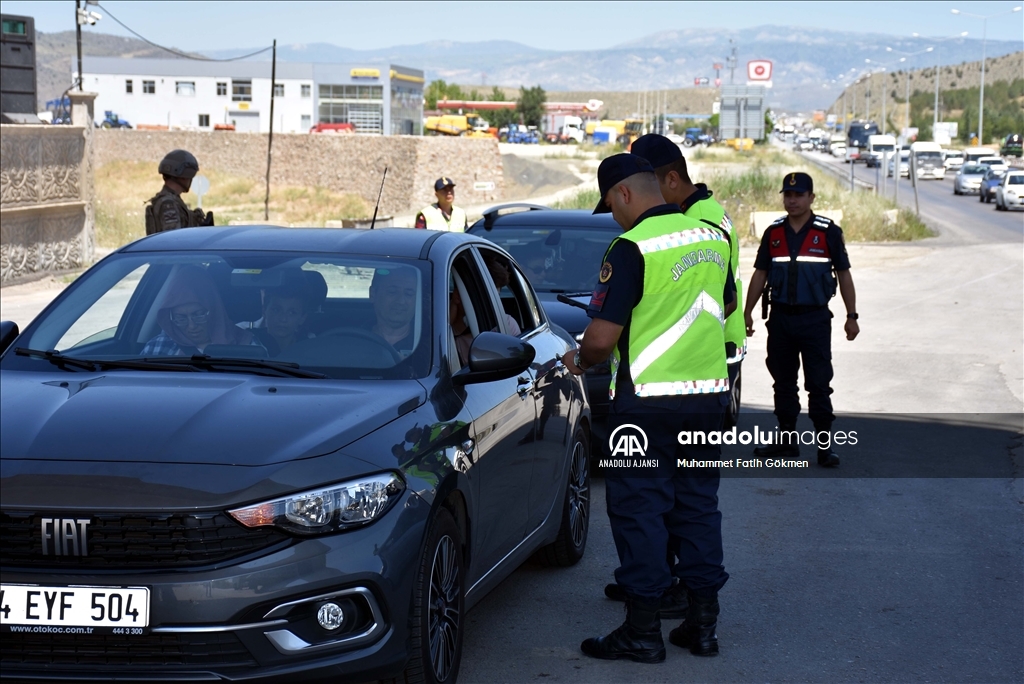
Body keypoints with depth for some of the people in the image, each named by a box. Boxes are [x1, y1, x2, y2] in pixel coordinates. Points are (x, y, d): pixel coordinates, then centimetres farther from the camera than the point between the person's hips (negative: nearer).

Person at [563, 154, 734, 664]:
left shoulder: (632, 247, -15)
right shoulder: (713, 238, 8)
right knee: (698, 504, 14)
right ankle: (702, 623, 17)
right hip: (711, 391, 7)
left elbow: (602, 337, -18)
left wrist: (579, 361, 2)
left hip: (648, 398, -7)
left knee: (638, 508, 2)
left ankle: (642, 631, 4)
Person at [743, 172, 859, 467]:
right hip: (780, 318, 4)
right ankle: (786, 439, 19)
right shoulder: (773, 233, 7)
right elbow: (760, 274, 11)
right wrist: (747, 312, 7)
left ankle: (825, 445, 0)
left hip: (815, 319, -4)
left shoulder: (828, 232, -2)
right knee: (783, 382, 10)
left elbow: (844, 275, 1)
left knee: (819, 384, -4)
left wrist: (851, 316, -1)